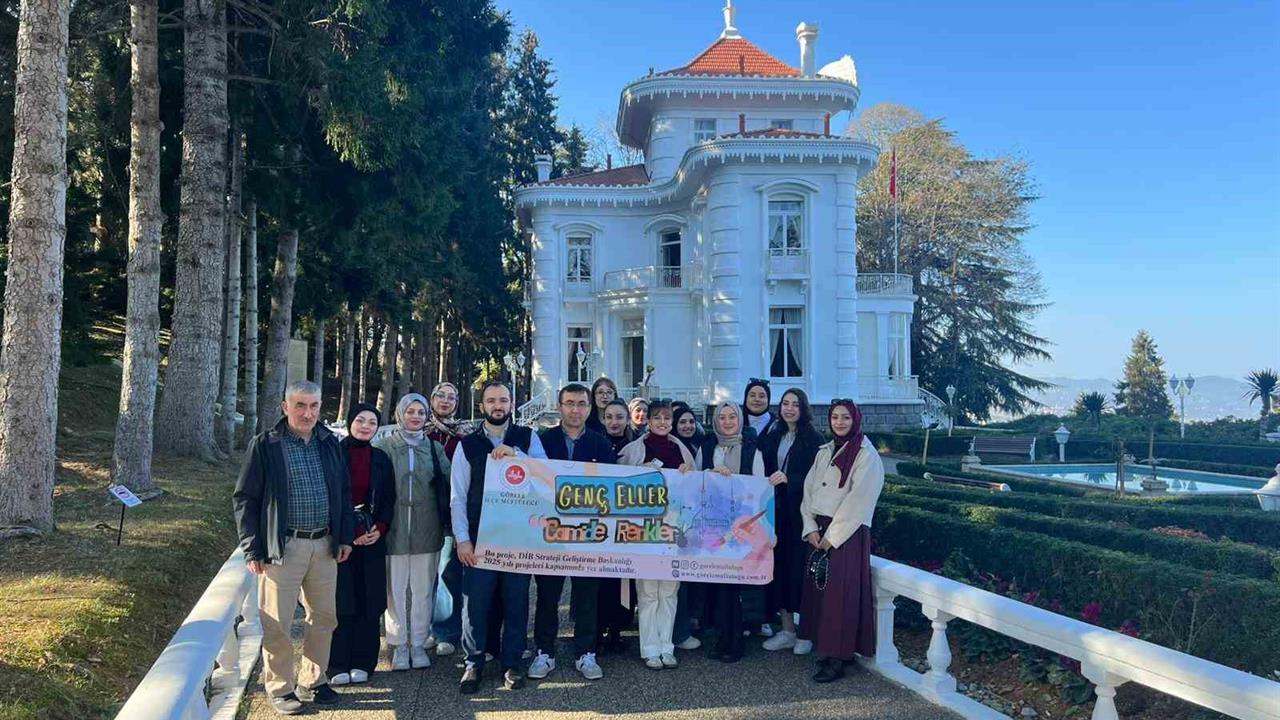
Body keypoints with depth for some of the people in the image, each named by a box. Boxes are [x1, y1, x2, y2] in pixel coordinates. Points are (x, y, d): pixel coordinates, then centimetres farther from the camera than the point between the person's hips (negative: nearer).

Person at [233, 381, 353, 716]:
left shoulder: (330, 443, 8)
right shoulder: (264, 445, -5)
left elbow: (344, 492, 15)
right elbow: (244, 499, -4)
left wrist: (345, 536, 9)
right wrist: (253, 549, -7)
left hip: (325, 545, 5)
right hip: (283, 547, -4)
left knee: (323, 617, 11)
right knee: (278, 624, 1)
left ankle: (312, 682, 27)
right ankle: (280, 688, 17)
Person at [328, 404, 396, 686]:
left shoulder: (381, 459, 10)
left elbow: (389, 500, 12)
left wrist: (380, 528, -5)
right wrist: (350, 533, -11)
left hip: (372, 539, 3)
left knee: (369, 602, 3)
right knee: (340, 601, -2)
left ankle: (363, 662, 12)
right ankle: (338, 665, 6)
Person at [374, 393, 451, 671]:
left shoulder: (434, 448, 7)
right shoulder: (384, 446, 2)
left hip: (427, 530, 2)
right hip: (394, 530, -1)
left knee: (423, 590, 7)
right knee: (395, 590, 4)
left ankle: (419, 644, 18)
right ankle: (399, 645, 16)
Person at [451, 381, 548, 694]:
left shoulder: (527, 438, 5)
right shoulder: (467, 445, 4)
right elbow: (458, 496, 2)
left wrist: (515, 454, -21)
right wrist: (462, 538, -5)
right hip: (479, 536, 0)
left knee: (516, 601, 7)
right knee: (475, 602, 2)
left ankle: (512, 663, 20)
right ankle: (473, 663, 16)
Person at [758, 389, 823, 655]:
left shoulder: (813, 439, -5)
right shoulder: (773, 437, 11)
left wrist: (788, 479, -23)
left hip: (801, 513, -5)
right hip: (777, 511, 5)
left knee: (800, 569, -3)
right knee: (779, 568, 5)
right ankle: (787, 630, 16)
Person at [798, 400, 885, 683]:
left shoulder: (866, 455, -8)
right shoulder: (824, 452, 13)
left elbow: (858, 500, -14)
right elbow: (809, 490, 11)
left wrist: (832, 536, -14)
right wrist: (811, 528, -3)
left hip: (848, 534, -6)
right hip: (819, 532, 7)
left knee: (840, 594, -7)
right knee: (818, 590, 7)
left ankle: (838, 659, -2)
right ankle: (825, 647, 18)